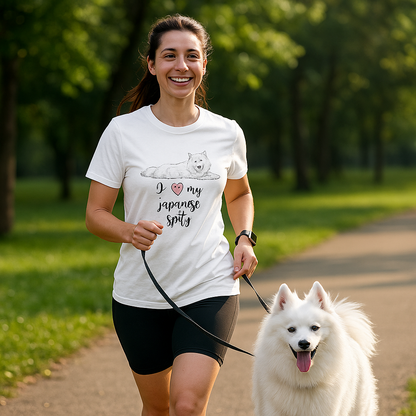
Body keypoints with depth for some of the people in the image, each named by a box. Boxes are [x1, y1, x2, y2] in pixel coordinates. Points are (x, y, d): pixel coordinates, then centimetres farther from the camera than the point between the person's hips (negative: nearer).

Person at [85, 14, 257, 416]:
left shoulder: (226, 134, 2)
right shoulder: (123, 131, -4)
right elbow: (95, 214, -2)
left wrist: (244, 238, 3)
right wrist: (129, 232, -24)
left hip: (209, 289, 0)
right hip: (139, 294, 1)